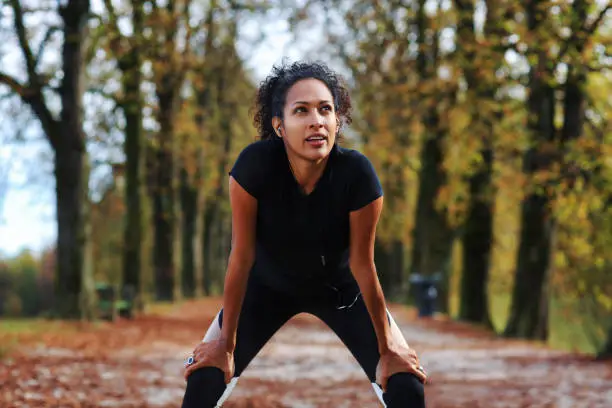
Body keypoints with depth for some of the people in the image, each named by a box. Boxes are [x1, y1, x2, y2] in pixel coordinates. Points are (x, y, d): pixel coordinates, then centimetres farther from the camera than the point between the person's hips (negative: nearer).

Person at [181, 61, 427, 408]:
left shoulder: (357, 173, -33)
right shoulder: (256, 164, -33)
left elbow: (362, 263, -22)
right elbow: (242, 256, -25)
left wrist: (387, 348, -14)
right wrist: (226, 344, -18)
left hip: (340, 288, 0)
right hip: (268, 285, 0)